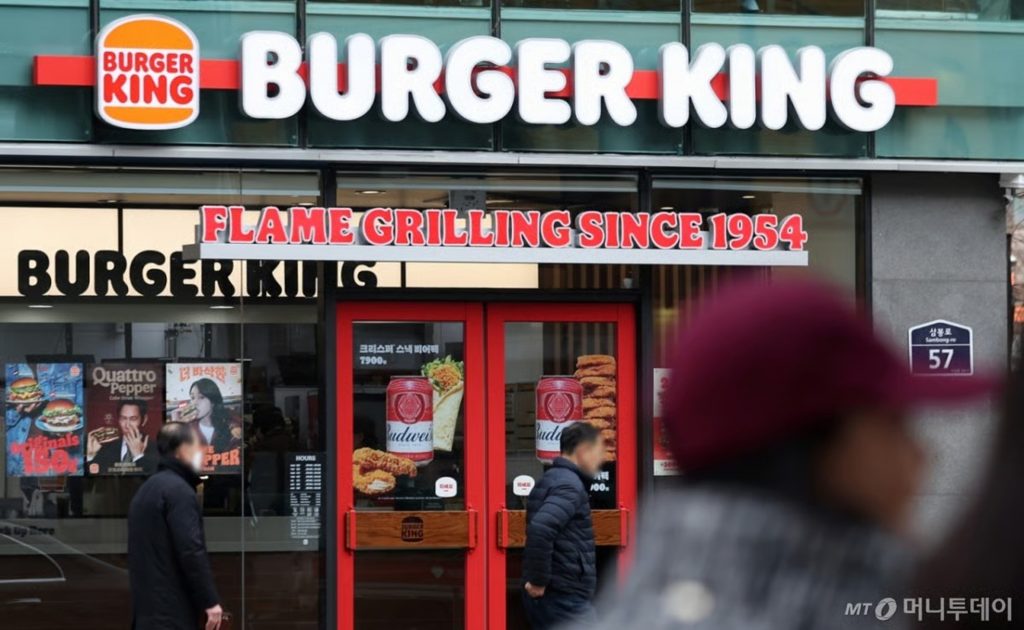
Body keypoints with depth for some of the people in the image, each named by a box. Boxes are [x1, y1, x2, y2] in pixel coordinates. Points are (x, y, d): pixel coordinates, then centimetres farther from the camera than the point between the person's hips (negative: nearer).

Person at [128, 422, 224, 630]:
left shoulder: (146, 490, 20)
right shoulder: (178, 490, -11)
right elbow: (191, 551, -19)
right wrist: (210, 600, -15)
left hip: (148, 605, 10)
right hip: (172, 607, -10)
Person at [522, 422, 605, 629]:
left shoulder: (554, 480, 17)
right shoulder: (569, 485, -15)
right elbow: (541, 529, -31)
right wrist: (538, 580, -22)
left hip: (555, 596, 10)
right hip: (565, 599, -10)